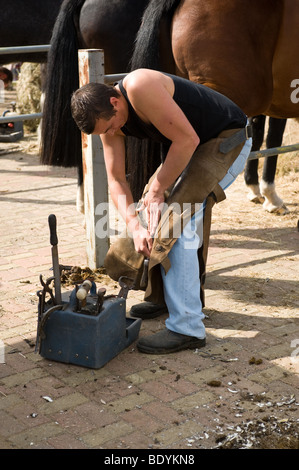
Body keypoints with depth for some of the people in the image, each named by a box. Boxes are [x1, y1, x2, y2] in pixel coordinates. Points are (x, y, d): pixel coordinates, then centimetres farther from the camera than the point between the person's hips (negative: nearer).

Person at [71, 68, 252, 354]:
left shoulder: (139, 86, -31)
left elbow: (186, 139, -29)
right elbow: (116, 179, -4)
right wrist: (134, 226, -19)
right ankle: (165, 296, 31)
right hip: (197, 146, 9)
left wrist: (157, 190, -19)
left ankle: (186, 327, -14)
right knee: (163, 212, 14)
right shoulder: (108, 118, -4)